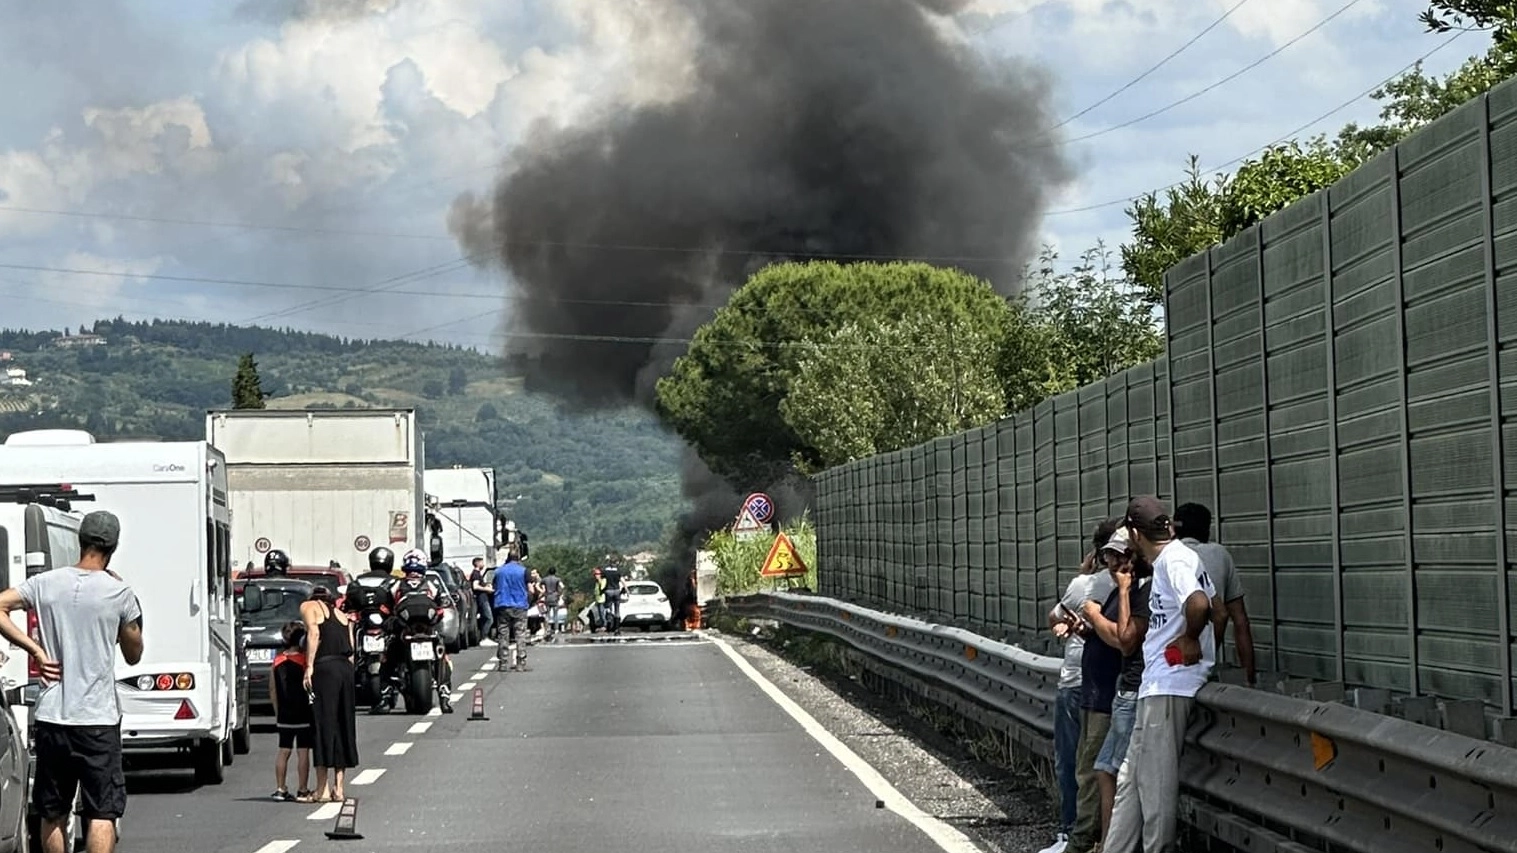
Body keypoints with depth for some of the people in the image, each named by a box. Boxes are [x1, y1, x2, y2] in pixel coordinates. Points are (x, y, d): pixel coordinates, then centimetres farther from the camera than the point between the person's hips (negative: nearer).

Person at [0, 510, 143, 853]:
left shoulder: (44, 583, 2)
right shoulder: (119, 593, -4)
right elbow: (134, 655, 9)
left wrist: (34, 649, -4)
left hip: (51, 718, 3)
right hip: (99, 720, -3)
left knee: (53, 816, 13)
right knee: (102, 815, -1)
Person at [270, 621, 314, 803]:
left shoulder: (277, 660, 4)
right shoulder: (304, 660, -10)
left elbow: (272, 689, 9)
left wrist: (277, 712, 16)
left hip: (284, 715, 5)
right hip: (303, 715, -5)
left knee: (284, 751, 10)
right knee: (303, 752, -1)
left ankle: (280, 789, 10)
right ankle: (303, 791, 0)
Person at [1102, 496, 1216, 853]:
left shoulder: (1173, 559, -15)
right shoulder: (1178, 556, 15)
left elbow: (1199, 605, -32)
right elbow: (1216, 607, 22)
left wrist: (1189, 640, -16)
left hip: (1169, 686, -10)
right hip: (1158, 685, 10)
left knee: (1156, 782, -5)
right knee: (1132, 777, 12)